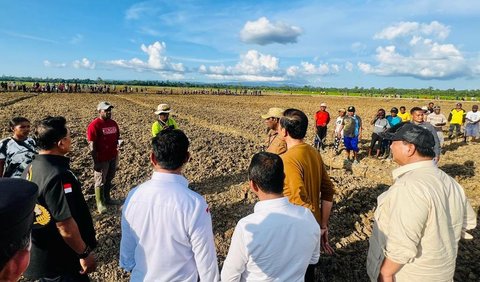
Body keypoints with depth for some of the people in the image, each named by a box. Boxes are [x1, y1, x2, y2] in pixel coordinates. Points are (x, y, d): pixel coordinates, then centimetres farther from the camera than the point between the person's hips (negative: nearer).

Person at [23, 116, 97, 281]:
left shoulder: (30, 169, -1)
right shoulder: (58, 176, -30)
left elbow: (36, 209, 10)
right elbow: (66, 226, -30)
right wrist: (85, 253, -17)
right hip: (61, 262, -8)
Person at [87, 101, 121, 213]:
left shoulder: (113, 123, 5)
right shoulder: (94, 125, -15)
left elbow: (117, 137, 17)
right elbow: (92, 145, -16)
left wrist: (119, 142, -8)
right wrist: (96, 162, -16)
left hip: (113, 157, 6)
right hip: (102, 159, -6)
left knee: (109, 179, 18)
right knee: (100, 181, 7)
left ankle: (107, 199, 33)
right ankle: (100, 203, 20)